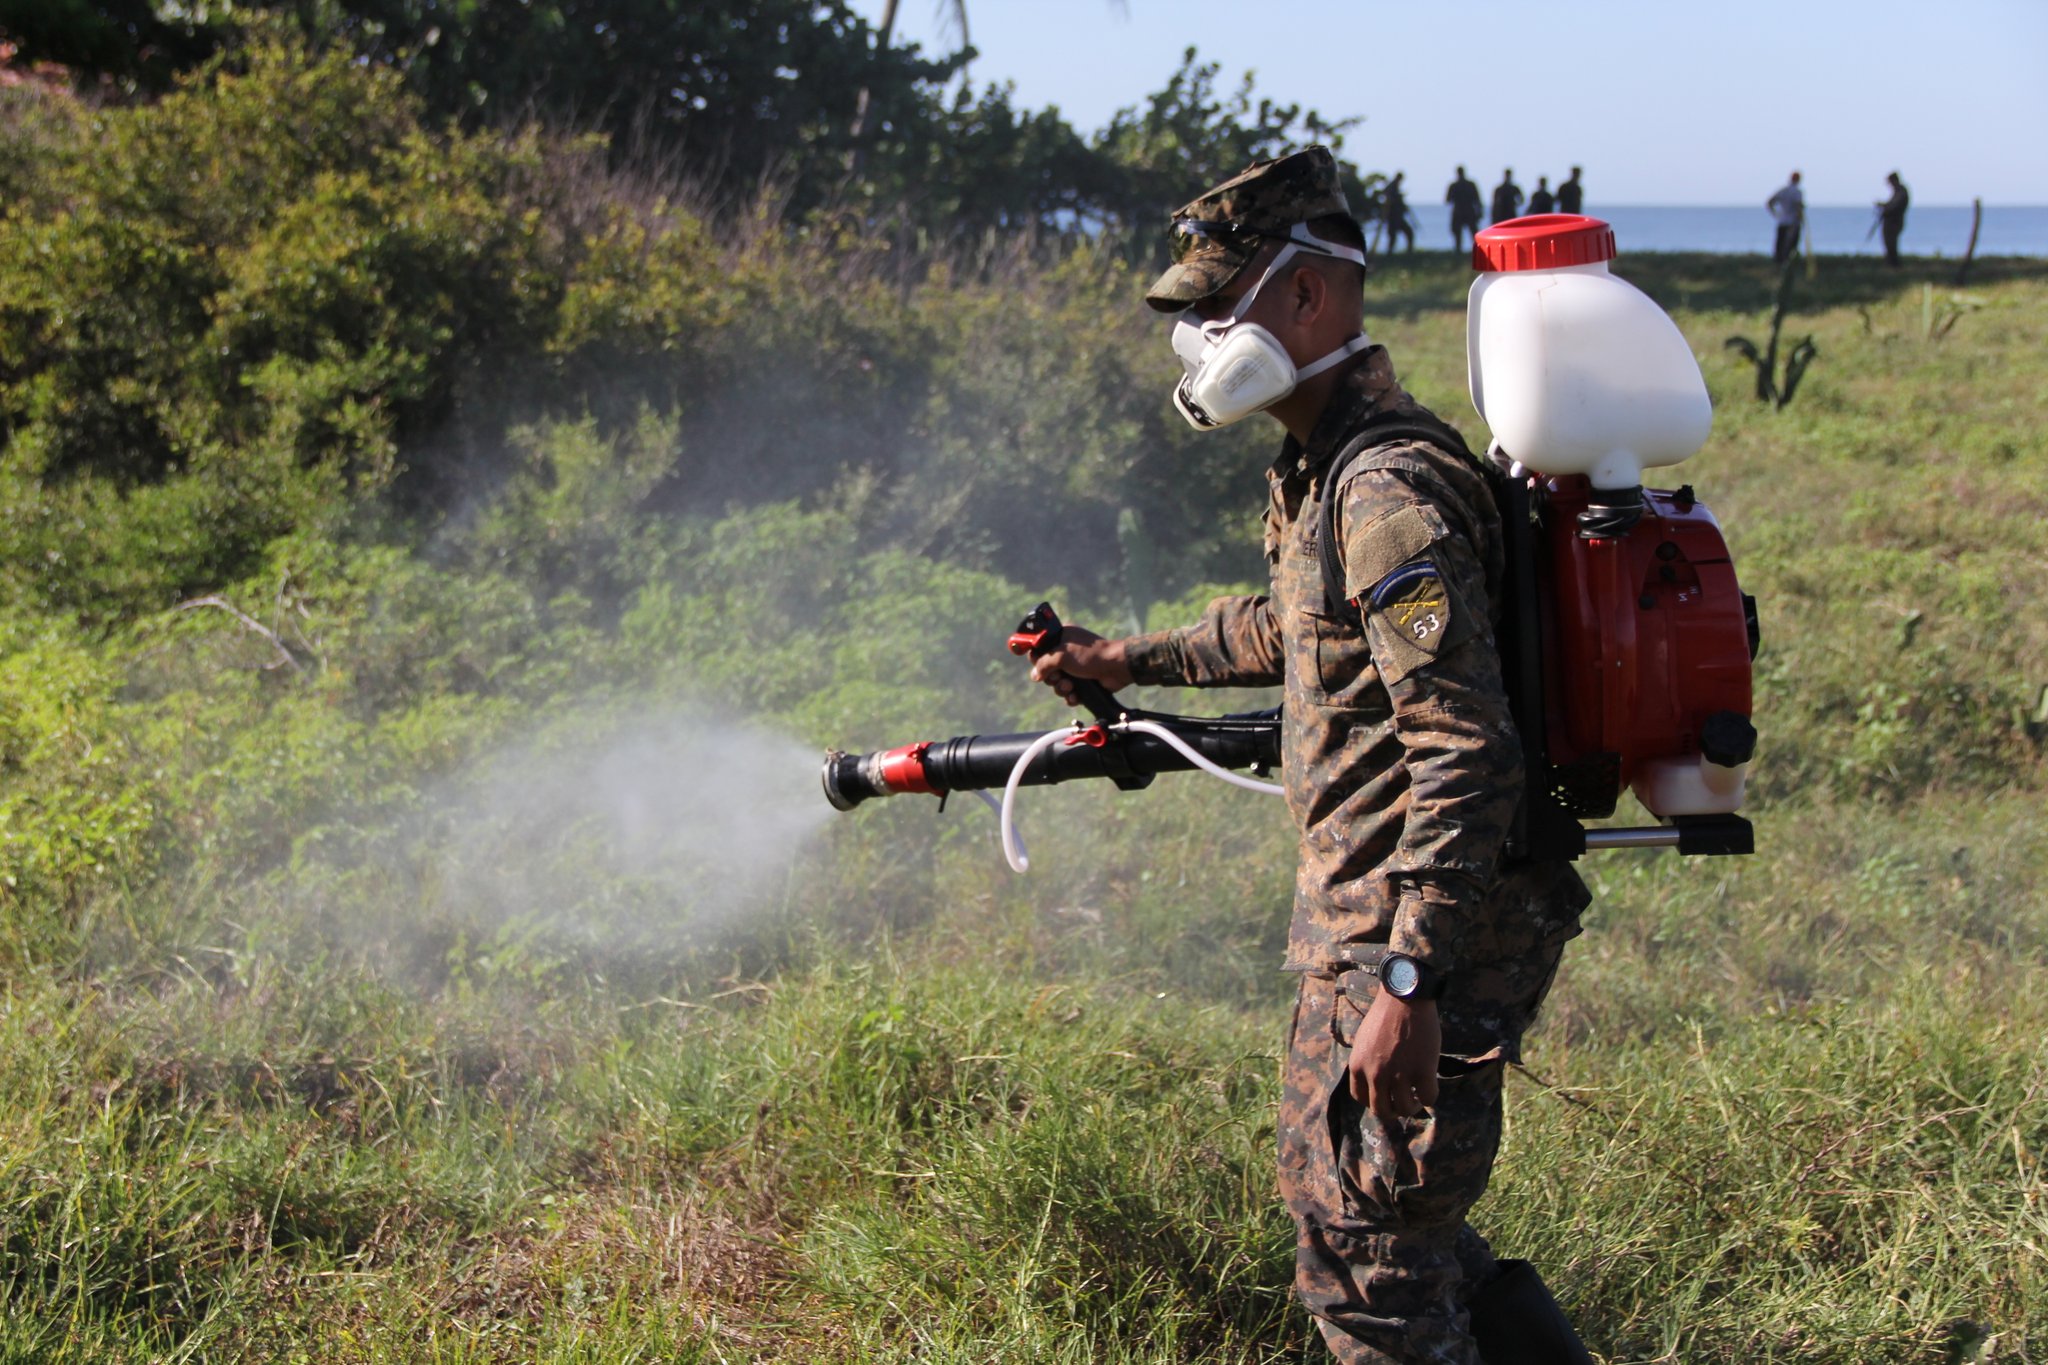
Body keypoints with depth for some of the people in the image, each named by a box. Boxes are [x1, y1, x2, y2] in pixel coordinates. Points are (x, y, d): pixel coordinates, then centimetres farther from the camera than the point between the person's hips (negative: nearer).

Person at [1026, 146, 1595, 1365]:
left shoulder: (1392, 494, -23)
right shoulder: (1319, 471, 10)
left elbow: (1468, 760, -29)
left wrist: (1409, 984, -31)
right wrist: (1137, 660, 38)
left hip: (1427, 926, -11)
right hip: (1358, 908, 11)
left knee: (1368, 1265, 1)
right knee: (1336, 1187, 23)